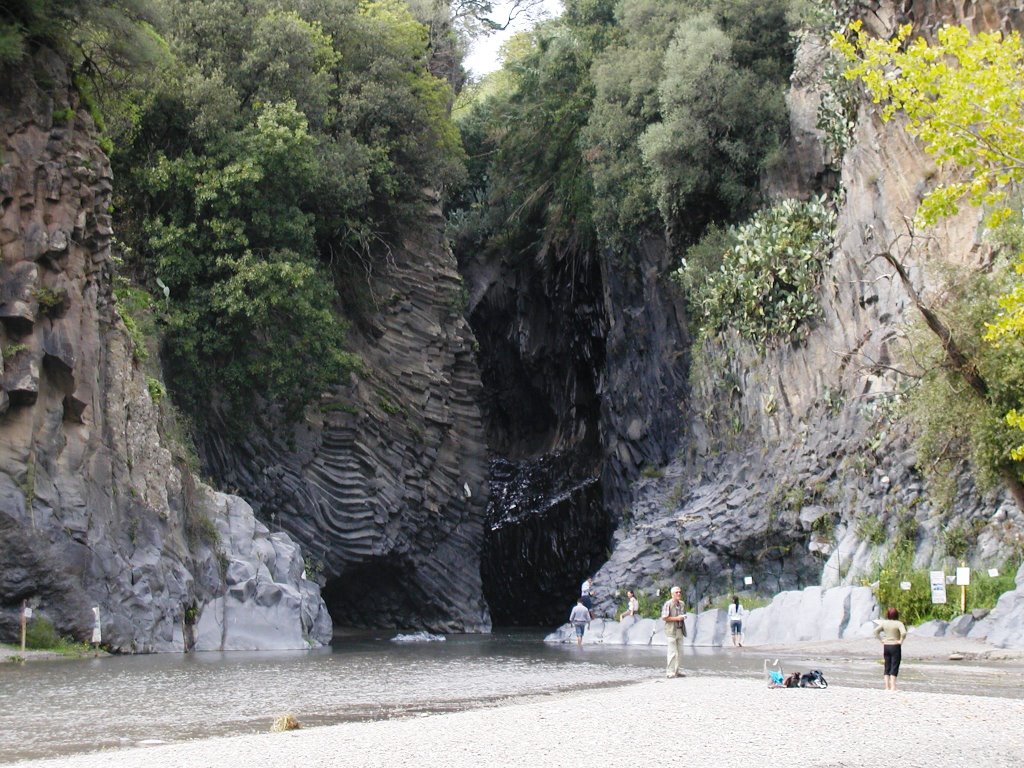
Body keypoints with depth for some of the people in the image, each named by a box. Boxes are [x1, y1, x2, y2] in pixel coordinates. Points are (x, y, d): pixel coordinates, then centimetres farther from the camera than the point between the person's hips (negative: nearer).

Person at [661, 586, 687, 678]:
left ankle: (676, 671, 22)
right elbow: (664, 618, -16)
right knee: (673, 652, -6)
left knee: (680, 652, 11)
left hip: (680, 631, 8)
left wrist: (683, 617, 2)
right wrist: (677, 618, -19)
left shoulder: (682, 604, 11)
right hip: (671, 631, -7)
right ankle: (670, 672, 1)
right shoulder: (668, 604, -12)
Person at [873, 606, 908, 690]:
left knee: (887, 667, 11)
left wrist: (881, 640, 3)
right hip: (895, 646, -4)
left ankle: (887, 687, 11)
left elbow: (876, 631, -1)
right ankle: (893, 687, -8)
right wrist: (901, 641, -13)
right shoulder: (898, 623, -12)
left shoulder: (884, 623, 2)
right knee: (894, 668, -1)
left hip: (886, 646, 4)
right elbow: (904, 633, -27)